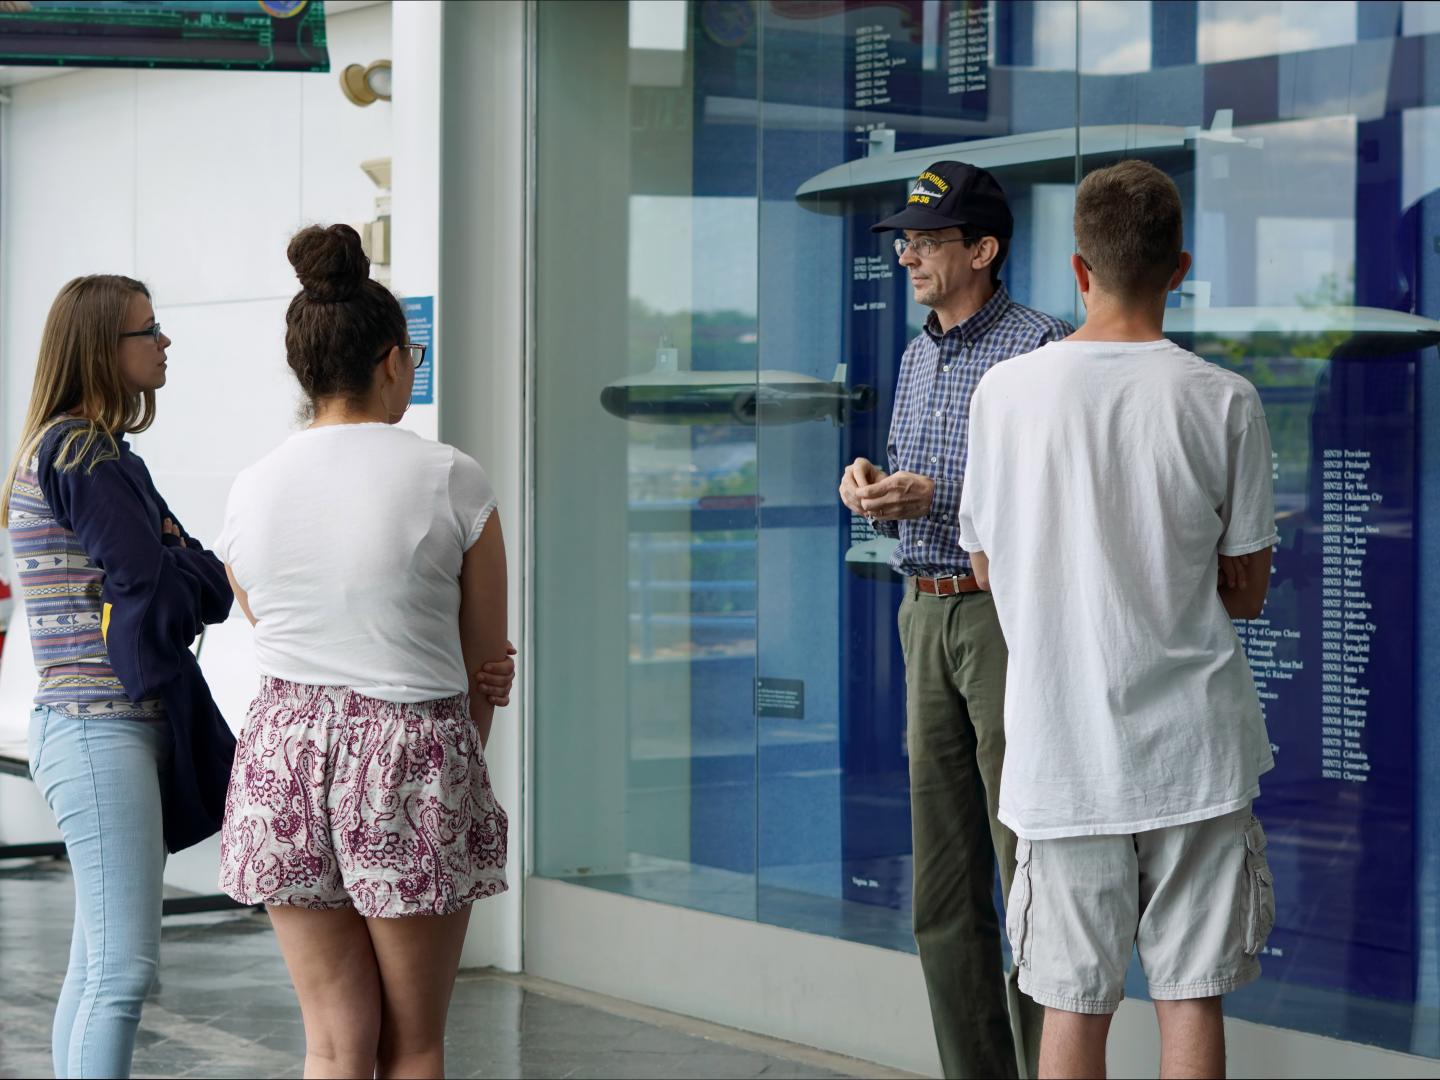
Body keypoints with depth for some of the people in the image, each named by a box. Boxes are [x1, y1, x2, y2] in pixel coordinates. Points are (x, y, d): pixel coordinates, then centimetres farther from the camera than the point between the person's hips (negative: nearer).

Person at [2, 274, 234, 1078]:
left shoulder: (74, 448, 17)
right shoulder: (84, 455, -13)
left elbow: (155, 583, 15)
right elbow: (158, 592, -16)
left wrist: (190, 576, -4)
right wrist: (221, 576, 1)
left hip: (123, 723, 10)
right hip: (100, 730, -10)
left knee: (98, 968, 12)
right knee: (125, 968, -13)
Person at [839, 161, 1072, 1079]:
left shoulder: (1043, 348, -8)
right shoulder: (918, 358, 18)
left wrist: (935, 496, -18)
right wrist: (873, 491, 4)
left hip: (1010, 614, -8)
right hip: (926, 616, 8)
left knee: (1032, 873, -8)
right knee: (944, 893, 9)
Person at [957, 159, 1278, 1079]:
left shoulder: (1005, 391, -3)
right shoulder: (1224, 401, -6)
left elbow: (987, 568, 8)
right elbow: (1247, 593, 2)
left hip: (1061, 750, 1)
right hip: (1192, 747, -1)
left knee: (1075, 1004, 7)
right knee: (1191, 999, 6)